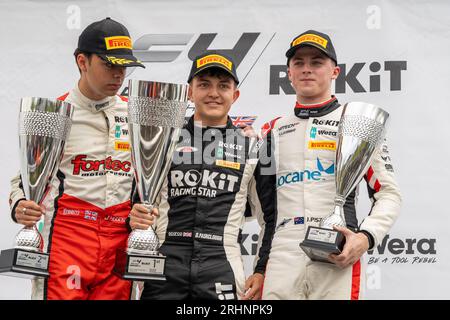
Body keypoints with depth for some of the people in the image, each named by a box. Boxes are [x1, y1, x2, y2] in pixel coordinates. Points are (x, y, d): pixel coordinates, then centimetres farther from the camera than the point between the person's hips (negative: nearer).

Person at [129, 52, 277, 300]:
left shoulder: (252, 147, 8)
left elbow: (271, 216, 11)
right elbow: (137, 200, 14)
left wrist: (262, 272, 4)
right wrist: (134, 218, -8)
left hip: (222, 270, 0)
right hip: (162, 270, 1)